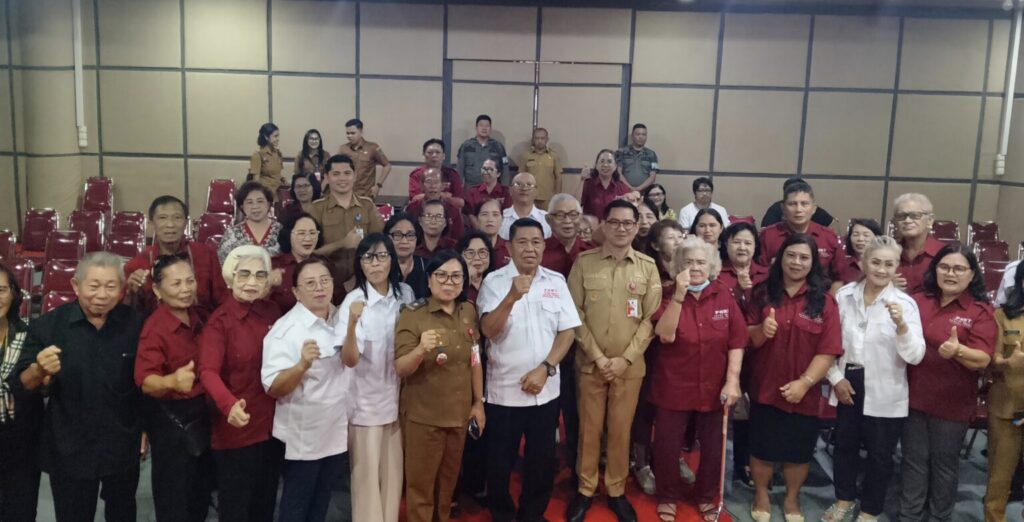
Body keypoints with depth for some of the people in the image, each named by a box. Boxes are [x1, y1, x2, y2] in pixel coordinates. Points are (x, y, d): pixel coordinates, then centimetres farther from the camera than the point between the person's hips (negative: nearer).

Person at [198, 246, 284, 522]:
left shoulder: (273, 312, 3)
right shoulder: (219, 321, -13)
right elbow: (208, 371, -27)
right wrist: (229, 405, -42)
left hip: (272, 425, 5)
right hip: (237, 429, -5)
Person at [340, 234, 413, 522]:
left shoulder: (405, 293, -3)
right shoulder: (354, 301, -15)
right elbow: (349, 360, -24)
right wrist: (352, 322, -39)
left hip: (397, 396, 4)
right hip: (366, 400, -4)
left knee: (393, 472, 15)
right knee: (367, 474, 5)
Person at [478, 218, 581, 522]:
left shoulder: (556, 282, 2)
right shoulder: (494, 281, -6)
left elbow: (568, 331, 1)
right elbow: (489, 330, -16)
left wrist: (545, 368, -10)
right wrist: (512, 297, -31)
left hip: (546, 389, 2)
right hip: (504, 389, -2)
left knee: (542, 457, 13)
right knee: (501, 460, 9)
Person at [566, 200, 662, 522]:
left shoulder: (648, 267, 0)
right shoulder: (584, 262, -2)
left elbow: (651, 318, -1)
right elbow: (575, 314, -4)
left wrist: (625, 359, -9)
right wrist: (597, 356, -10)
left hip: (630, 366, 1)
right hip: (590, 363, 0)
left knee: (621, 431, 10)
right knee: (589, 429, 8)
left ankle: (616, 491, 27)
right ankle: (585, 490, 25)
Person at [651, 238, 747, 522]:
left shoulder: (724, 297, -2)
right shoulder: (669, 296, -6)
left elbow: (736, 342, -2)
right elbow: (665, 335, -21)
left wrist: (732, 381, -10)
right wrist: (679, 295, -28)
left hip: (714, 388, 2)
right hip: (674, 387, -1)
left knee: (713, 446, 13)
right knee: (668, 445, 6)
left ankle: (707, 497, 35)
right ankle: (668, 497, 29)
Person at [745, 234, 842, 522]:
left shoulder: (824, 301, -6)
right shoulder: (765, 294, 1)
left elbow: (828, 350, -11)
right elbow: (747, 339, 4)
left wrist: (805, 382, -19)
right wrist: (760, 330, -18)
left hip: (804, 393, -1)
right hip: (765, 388, 1)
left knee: (799, 450, 12)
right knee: (762, 446, 10)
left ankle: (792, 499, 34)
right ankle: (761, 496, 31)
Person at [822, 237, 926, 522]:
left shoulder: (905, 303, -11)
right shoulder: (844, 295, -4)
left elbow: (915, 356, -19)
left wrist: (901, 325, -33)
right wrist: (836, 377, -3)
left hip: (885, 392, -2)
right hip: (848, 383, 3)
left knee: (879, 453, 11)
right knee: (844, 445, 18)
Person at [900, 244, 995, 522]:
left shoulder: (981, 312, -7)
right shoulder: (917, 301, 3)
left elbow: (982, 361, -16)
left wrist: (958, 351, -36)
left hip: (952, 404, -2)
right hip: (913, 397, 3)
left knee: (944, 463, 13)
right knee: (914, 460, 13)